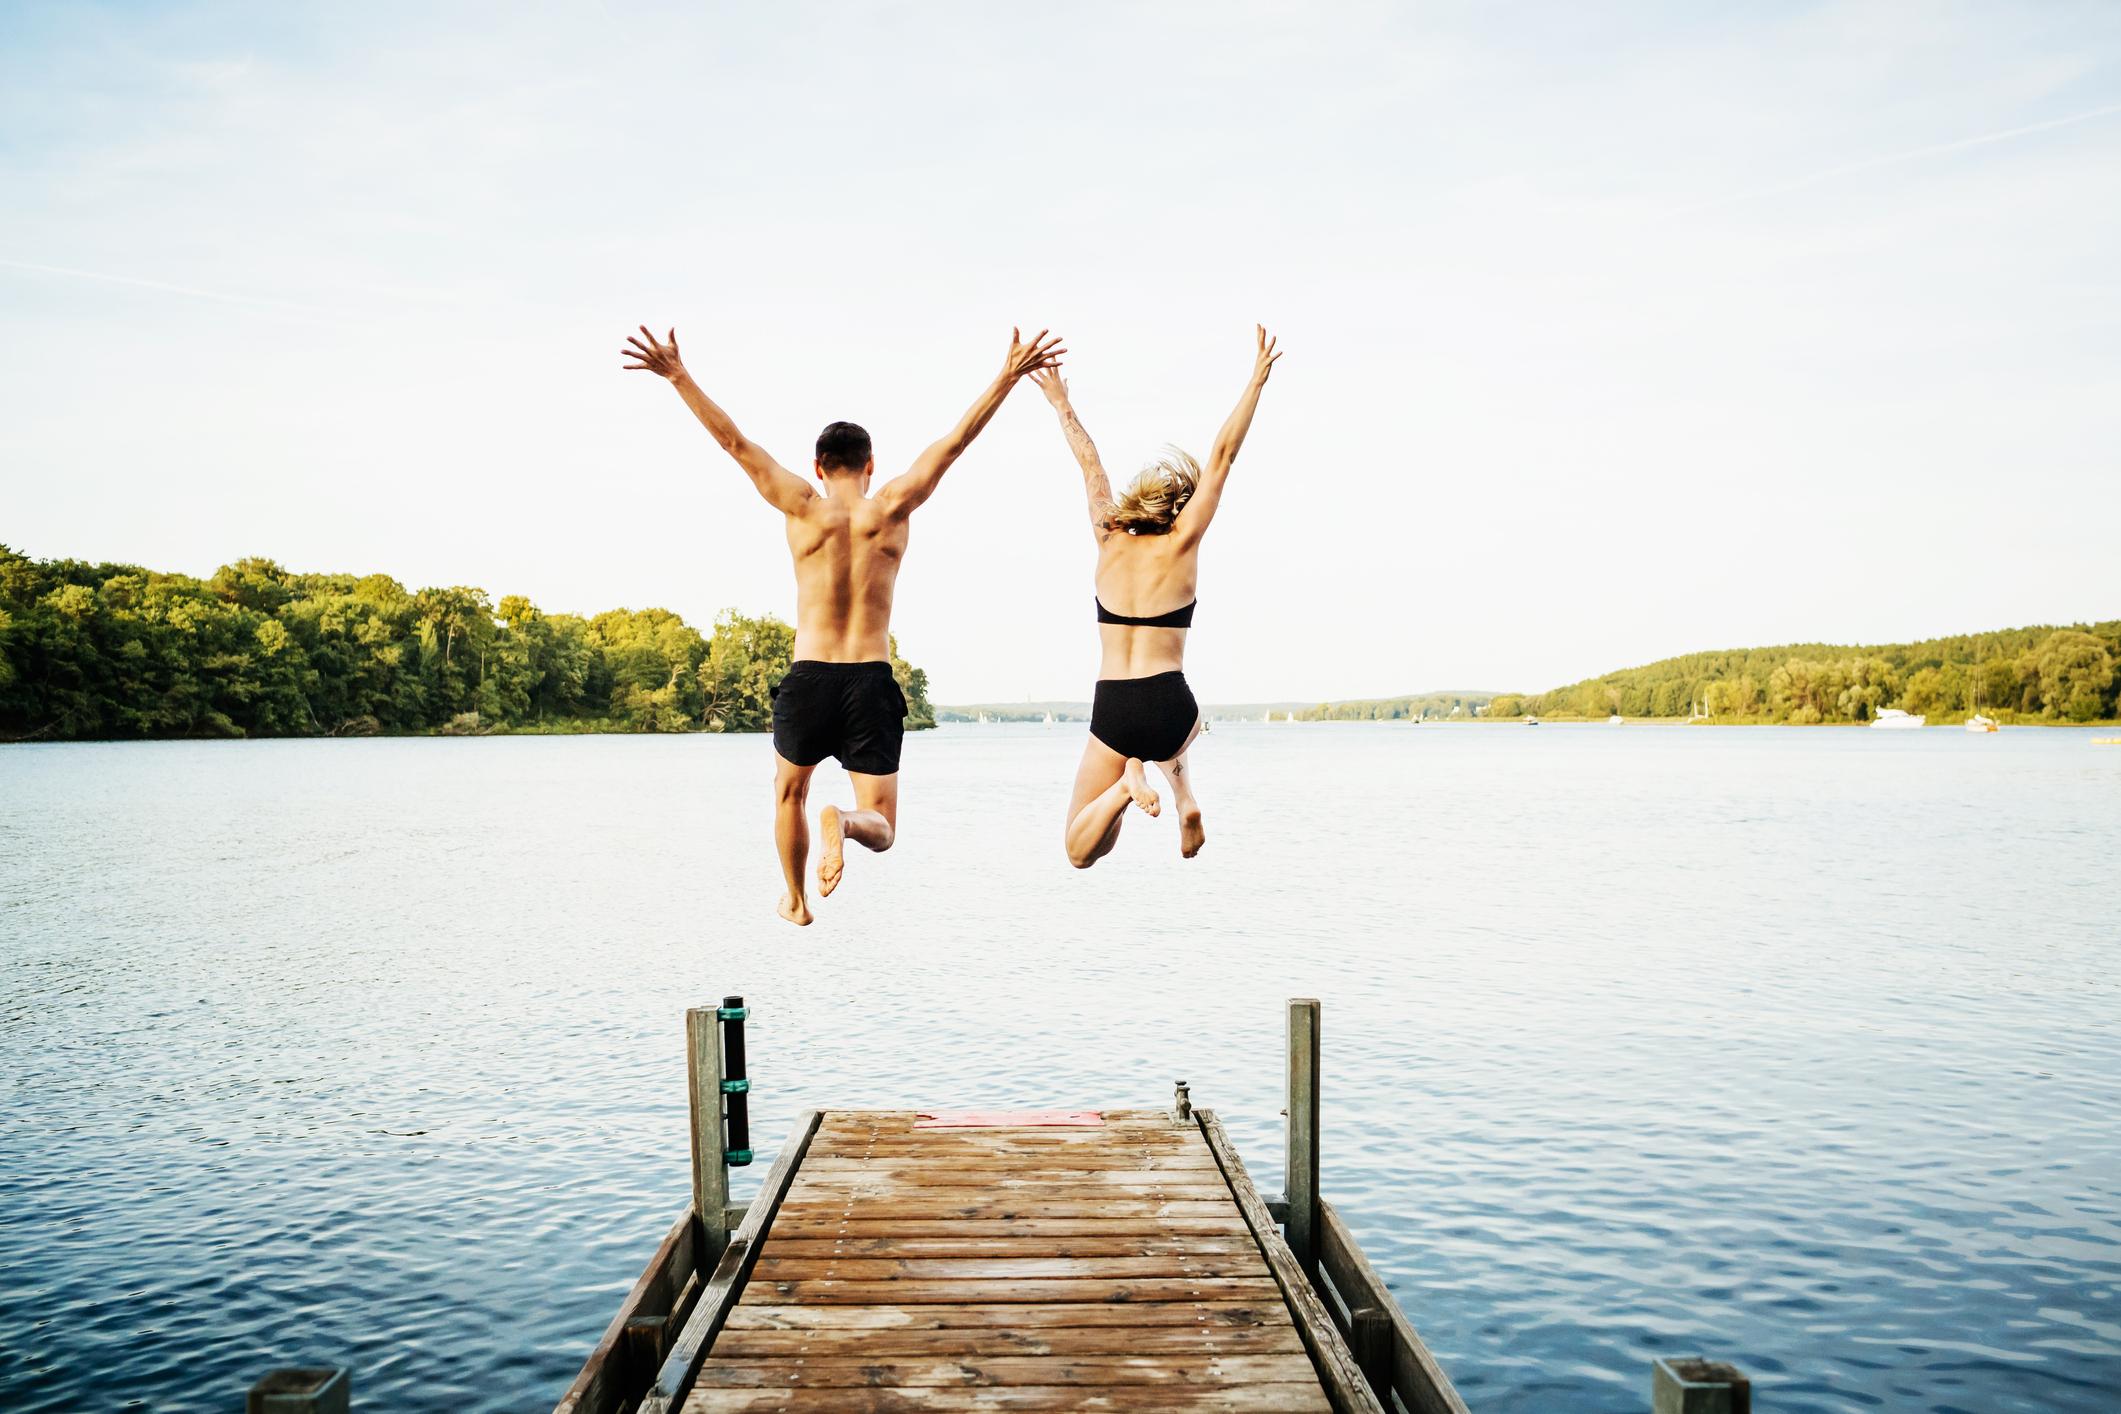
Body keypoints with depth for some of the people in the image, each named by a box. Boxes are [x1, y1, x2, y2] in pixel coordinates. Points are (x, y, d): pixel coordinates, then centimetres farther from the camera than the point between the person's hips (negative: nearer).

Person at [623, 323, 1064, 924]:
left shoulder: (804, 509, -1)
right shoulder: (892, 508, 0)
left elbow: (734, 442, 0)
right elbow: (954, 441, 1)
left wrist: (679, 377, 6)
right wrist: (1008, 375, 4)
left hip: (808, 679, 1)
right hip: (872, 683, -1)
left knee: (789, 793, 29)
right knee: (881, 827, 7)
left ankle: (796, 901, 38)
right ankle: (842, 821, -27)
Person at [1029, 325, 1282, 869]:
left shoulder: (1110, 541, 3)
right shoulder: (1181, 545, -3)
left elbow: (1090, 466, 16)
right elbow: (1222, 456, 0)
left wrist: (1062, 404, 28)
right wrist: (1256, 380, 5)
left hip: (1111, 711, 1)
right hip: (1168, 709, -1)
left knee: (1080, 852, 11)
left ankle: (1128, 781, -19)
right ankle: (1182, 790, 9)